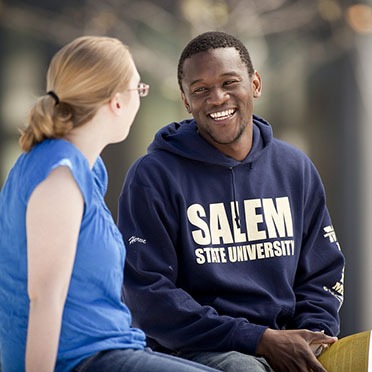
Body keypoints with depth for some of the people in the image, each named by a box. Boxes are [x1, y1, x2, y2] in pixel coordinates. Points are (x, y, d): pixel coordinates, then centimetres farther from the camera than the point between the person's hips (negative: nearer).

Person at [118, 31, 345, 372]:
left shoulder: (296, 168, 15)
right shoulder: (152, 177, -1)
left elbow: (322, 277, 19)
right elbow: (149, 296, -8)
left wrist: (313, 339, -4)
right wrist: (262, 340, -14)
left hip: (286, 341, 5)